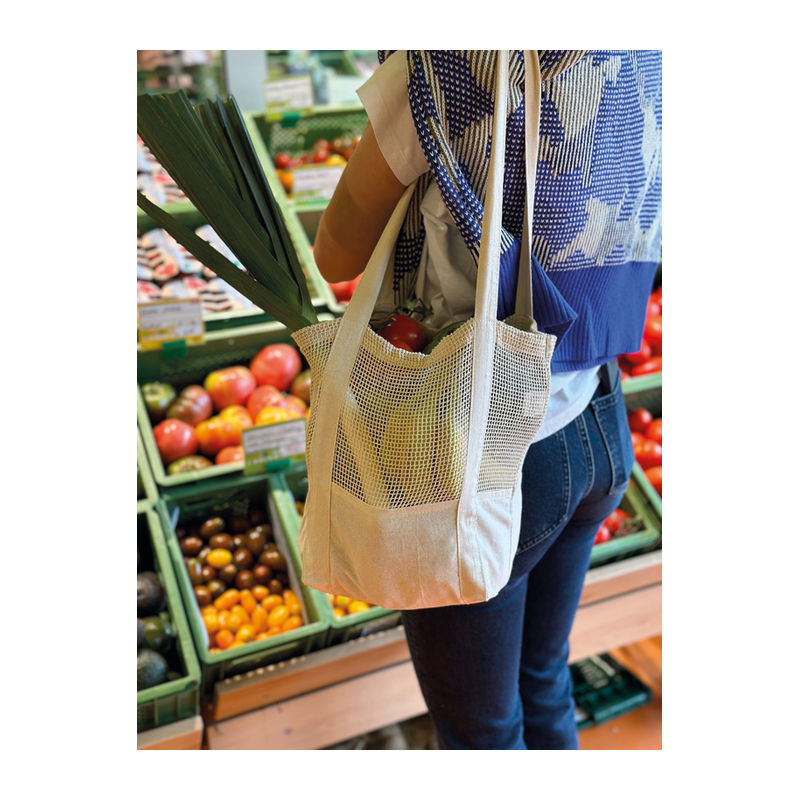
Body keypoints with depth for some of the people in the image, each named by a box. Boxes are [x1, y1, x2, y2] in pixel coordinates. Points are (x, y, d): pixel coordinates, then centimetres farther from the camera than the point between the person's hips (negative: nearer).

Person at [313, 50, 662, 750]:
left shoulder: (442, 61, -22)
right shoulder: (644, 62, 0)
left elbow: (336, 256, -10)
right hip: (601, 436, 7)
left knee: (478, 729, 20)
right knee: (540, 680, 31)